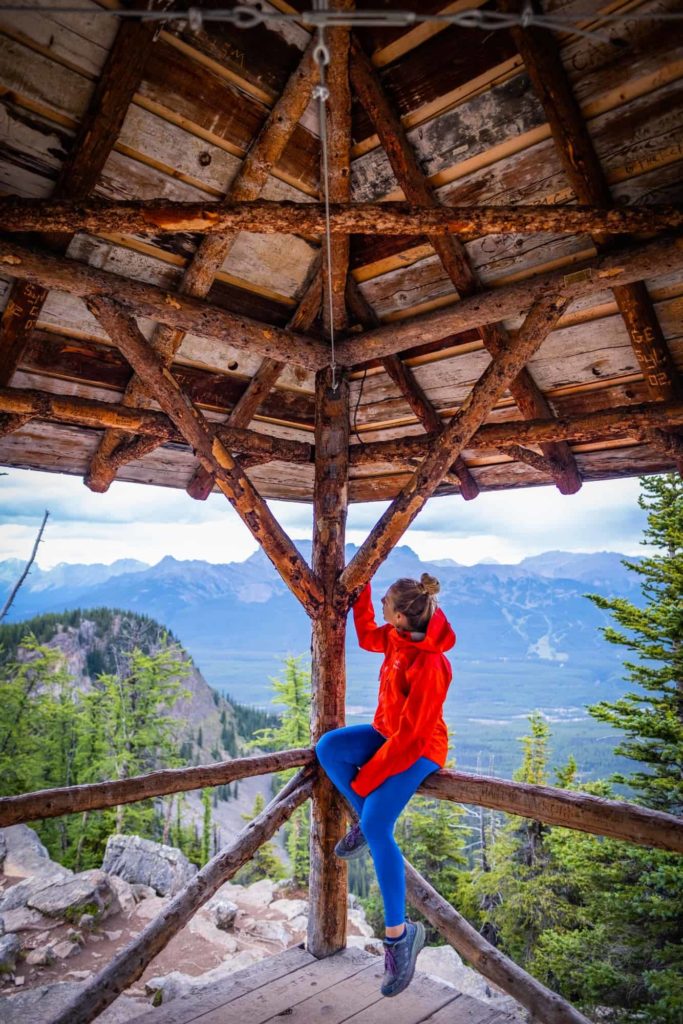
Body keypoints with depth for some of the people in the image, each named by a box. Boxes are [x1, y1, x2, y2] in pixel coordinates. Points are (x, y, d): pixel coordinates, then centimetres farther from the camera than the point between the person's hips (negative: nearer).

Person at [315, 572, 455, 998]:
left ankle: (400, 932, -5)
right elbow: (366, 635, 14)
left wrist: (367, 777, -19)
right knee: (328, 747, -12)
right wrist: (361, 592, 3)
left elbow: (411, 735, -27)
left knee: (377, 826, -20)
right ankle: (363, 821, 6)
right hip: (388, 732, 8)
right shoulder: (399, 636, -8)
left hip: (418, 750, -8)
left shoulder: (429, 666, -32)